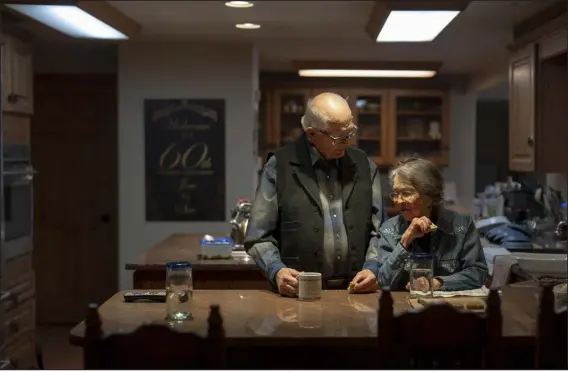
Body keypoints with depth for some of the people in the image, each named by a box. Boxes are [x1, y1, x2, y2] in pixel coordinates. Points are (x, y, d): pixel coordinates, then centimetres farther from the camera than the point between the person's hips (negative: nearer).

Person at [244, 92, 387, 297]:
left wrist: (371, 268, -2)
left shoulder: (364, 166, 11)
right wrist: (277, 271, -15)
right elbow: (259, 237, 1)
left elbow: (378, 230, 15)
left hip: (356, 292, 2)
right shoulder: (279, 167, 0)